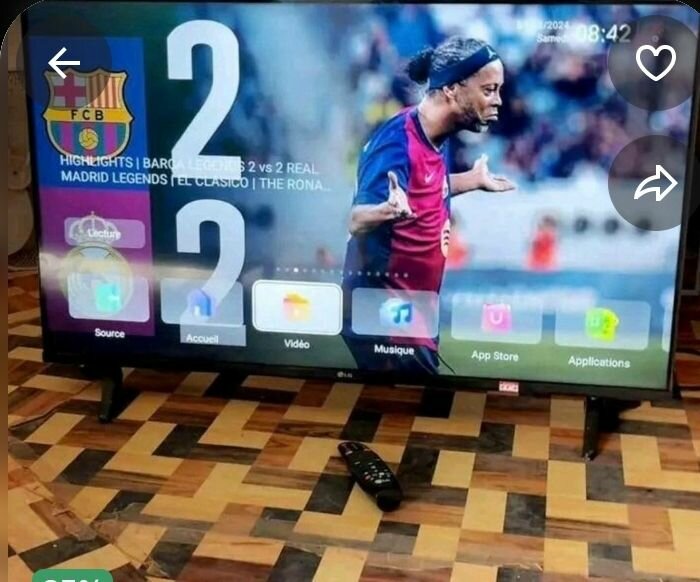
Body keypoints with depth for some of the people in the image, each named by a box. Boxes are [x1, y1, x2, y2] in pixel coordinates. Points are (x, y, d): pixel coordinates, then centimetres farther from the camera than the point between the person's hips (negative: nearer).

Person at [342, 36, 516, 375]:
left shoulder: (438, 137, 4)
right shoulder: (398, 143, -22)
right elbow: (357, 220, -28)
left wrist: (474, 180, 26)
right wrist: (389, 210, -48)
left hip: (415, 307, 9)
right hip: (384, 314, -9)